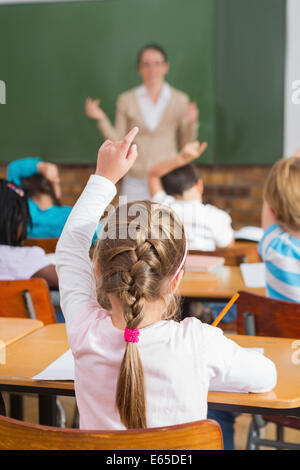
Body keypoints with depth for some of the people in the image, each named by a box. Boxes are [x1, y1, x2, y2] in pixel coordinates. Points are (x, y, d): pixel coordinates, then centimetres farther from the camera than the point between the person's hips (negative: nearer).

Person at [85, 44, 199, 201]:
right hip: (135, 180, 0)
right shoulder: (126, 100, 3)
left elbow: (185, 144, 5)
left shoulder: (180, 99, 3)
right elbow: (118, 142, 3)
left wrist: (191, 123, -13)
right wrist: (101, 119, -9)